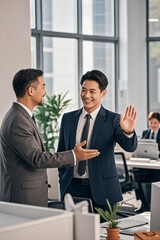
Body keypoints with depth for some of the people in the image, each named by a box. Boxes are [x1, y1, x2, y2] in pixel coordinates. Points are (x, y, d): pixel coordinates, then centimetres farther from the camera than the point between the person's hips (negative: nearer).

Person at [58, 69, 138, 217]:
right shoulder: (68, 118, 7)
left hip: (102, 190, -2)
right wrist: (63, 181, 11)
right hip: (72, 188, 3)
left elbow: (130, 147, -17)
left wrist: (128, 131, -37)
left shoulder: (112, 119, -4)